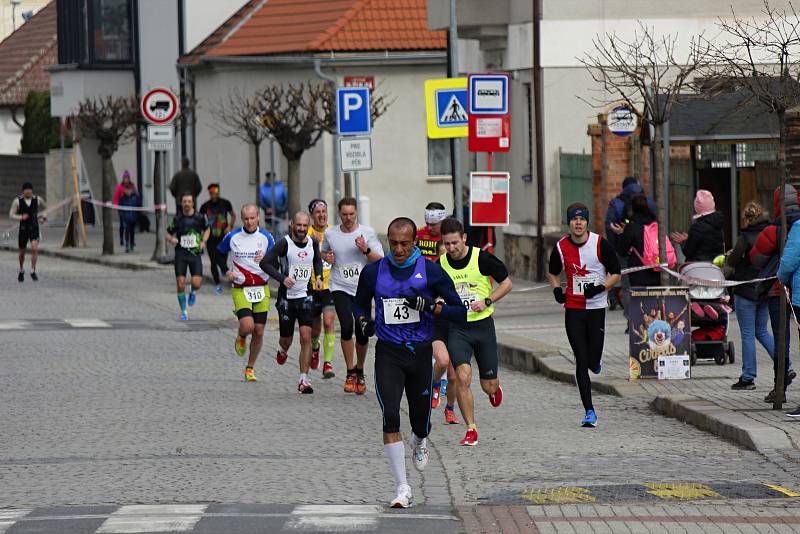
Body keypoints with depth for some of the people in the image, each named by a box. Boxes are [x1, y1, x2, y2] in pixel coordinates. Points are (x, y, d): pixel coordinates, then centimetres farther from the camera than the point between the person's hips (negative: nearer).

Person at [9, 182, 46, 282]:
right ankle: (21, 271, 37)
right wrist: (21, 217, -26)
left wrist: (43, 217, 3)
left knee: (34, 248, -20)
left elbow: (46, 208, 18)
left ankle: (33, 271, -7)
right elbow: (11, 214, -9)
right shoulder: (17, 201, -8)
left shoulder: (38, 199, -3)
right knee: (22, 252, 12)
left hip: (34, 228, 0)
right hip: (23, 229, 0)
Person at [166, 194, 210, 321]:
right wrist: (171, 239, -14)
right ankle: (183, 311, 13)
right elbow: (168, 234, 9)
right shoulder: (177, 218, 1)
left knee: (197, 283, -15)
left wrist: (203, 241, 4)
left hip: (195, 253, 0)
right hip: (180, 254, 0)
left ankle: (192, 292, 23)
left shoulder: (199, 217, 2)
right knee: (181, 285, -6)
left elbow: (206, 229, 21)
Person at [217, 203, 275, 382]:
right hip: (240, 289, -2)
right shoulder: (232, 237, -2)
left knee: (259, 331, 2)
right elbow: (219, 253, 15)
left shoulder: (266, 237, -1)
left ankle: (250, 368, 19)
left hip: (261, 289, 2)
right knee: (247, 326, -20)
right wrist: (226, 271, 1)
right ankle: (241, 338, 18)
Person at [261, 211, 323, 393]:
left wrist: (318, 277, 8)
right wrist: (282, 277, -27)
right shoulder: (284, 244, -11)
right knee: (287, 339, 8)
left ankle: (303, 380, -8)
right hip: (287, 297, -2)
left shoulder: (313, 243, 4)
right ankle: (282, 350, 48)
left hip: (306, 296, 2)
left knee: (306, 337, -12)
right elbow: (265, 263, -16)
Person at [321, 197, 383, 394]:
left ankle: (359, 370, 29)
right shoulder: (330, 234, 4)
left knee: (362, 333, 3)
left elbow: (380, 260, -2)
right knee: (347, 326, -21)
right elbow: (323, 252, 23)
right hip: (340, 287, 0)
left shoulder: (367, 232, -1)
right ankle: (350, 373, -10)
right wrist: (327, 257, 0)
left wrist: (366, 250, -19)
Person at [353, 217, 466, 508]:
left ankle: (419, 441, 51)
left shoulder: (431, 271, -5)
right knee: (390, 418, -17)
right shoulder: (373, 272, 0)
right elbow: (359, 303, 18)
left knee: (420, 423, 11)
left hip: (421, 352, 0)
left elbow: (460, 312, -3)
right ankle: (402, 488, -12)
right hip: (388, 354, 0)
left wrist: (431, 306, -19)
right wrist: (364, 321, -4)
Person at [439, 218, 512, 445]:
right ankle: (471, 430, -9)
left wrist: (487, 302, -13)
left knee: (488, 386, 6)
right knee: (463, 377, -19)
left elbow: (506, 283, 0)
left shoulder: (483, 258, -11)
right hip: (457, 329, 1)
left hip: (483, 325, -1)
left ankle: (494, 389, 46)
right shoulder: (440, 265, -3)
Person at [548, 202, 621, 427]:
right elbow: (552, 273, 18)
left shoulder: (600, 244, -7)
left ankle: (594, 361, 38)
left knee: (593, 361, -2)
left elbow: (615, 273, 1)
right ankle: (589, 412, 1)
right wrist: (557, 290, -2)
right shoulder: (561, 247, 0)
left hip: (596, 307, -1)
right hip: (573, 309, 1)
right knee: (581, 362, -3)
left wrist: (600, 288, -16)